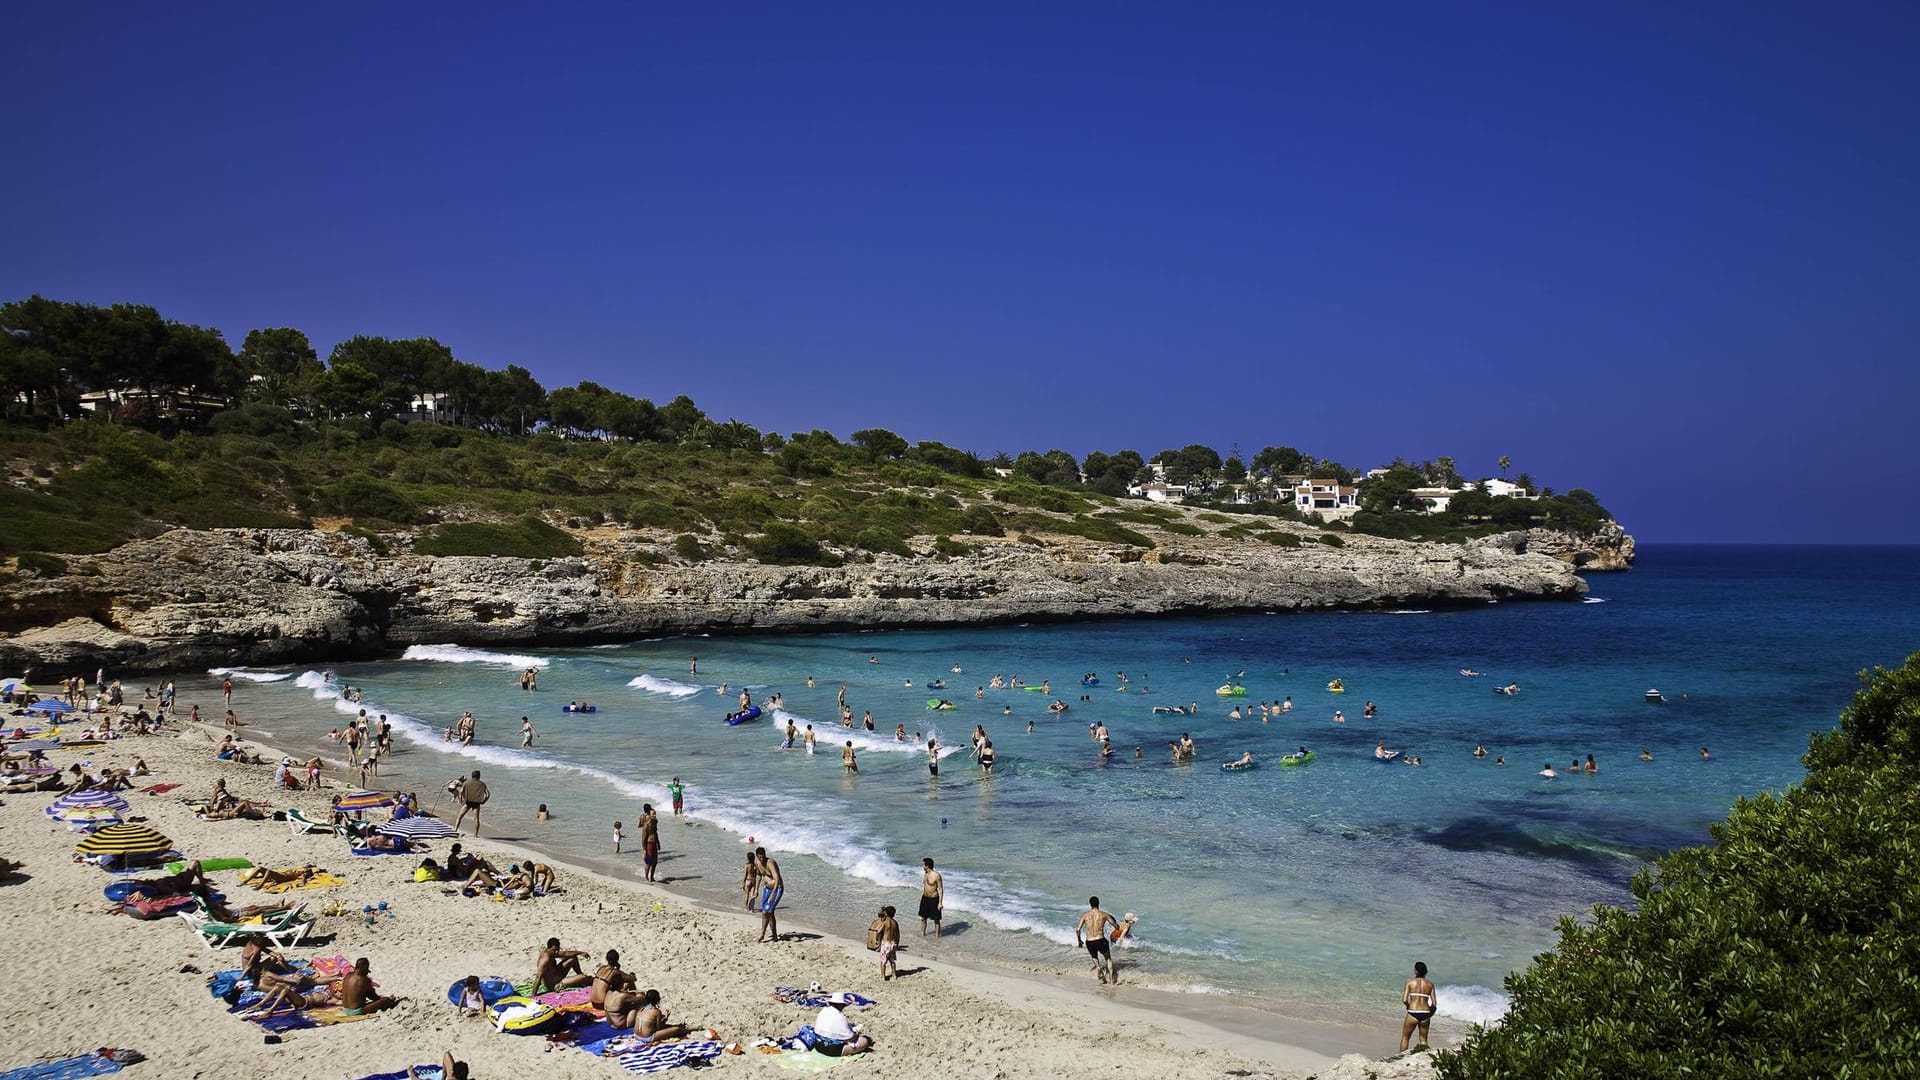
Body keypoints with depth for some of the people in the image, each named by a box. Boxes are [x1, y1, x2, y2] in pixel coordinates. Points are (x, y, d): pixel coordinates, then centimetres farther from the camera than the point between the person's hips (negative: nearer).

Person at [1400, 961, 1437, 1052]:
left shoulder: (1410, 981, -3)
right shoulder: (1430, 983, 4)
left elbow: (1404, 1000, -10)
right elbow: (1434, 1004, 0)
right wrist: (1429, 1013, 17)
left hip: (1413, 1014, -3)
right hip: (1425, 1014, 3)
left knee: (1405, 1038, 14)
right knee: (1423, 1039, 19)